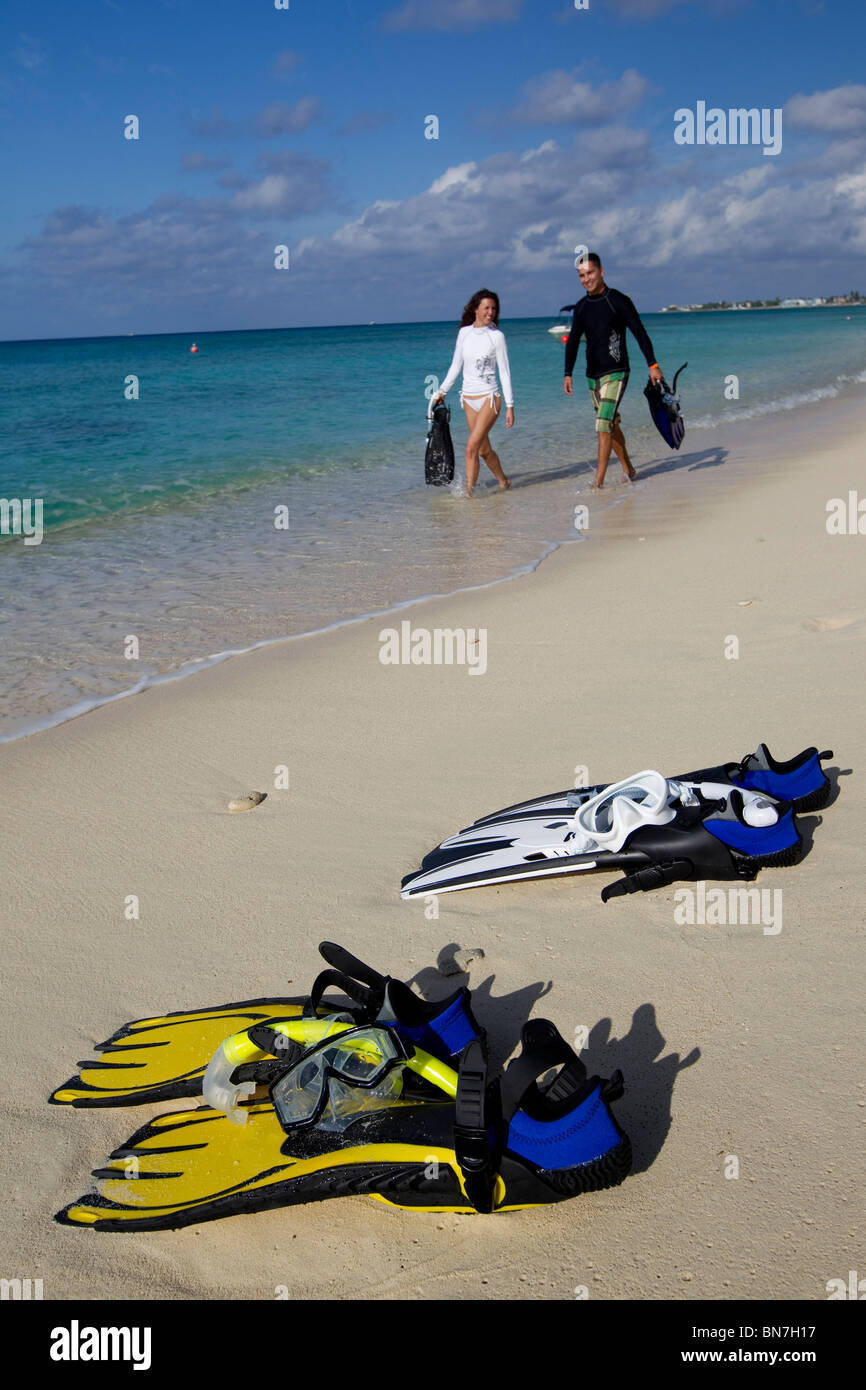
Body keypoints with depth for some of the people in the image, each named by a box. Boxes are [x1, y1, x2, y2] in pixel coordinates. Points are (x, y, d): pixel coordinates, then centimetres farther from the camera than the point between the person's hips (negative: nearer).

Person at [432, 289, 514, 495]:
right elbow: (456, 366, 15)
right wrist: (442, 391, 9)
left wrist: (510, 406, -7)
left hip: (489, 397, -5)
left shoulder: (497, 335, -6)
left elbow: (504, 372, -5)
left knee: (472, 446, -17)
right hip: (469, 398, 5)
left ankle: (468, 490, -11)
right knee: (484, 449, 11)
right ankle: (503, 482, 30)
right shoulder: (464, 333, 6)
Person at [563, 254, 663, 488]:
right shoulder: (581, 307, 10)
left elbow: (639, 332, -4)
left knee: (603, 425, -16)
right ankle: (628, 470, 26)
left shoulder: (618, 301, -7)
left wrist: (653, 365, -8)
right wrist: (568, 374, 6)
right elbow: (573, 341, 15)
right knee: (612, 425, 12)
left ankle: (599, 481, -17)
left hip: (615, 373, -6)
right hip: (593, 376, 6)